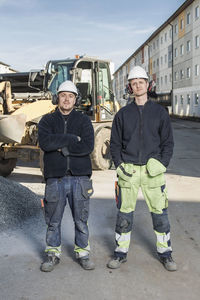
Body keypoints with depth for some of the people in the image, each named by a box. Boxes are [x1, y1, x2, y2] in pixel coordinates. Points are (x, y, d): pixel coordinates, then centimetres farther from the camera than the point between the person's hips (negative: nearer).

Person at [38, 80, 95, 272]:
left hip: (79, 177, 0)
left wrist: (61, 146, -11)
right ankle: (53, 254, 26)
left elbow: (88, 146, -9)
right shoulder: (47, 121, 8)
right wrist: (72, 139, -14)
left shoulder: (84, 120, 7)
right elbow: (44, 142, -13)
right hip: (55, 178, 0)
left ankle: (82, 253, 25)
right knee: (53, 220, 9)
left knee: (81, 219, 9)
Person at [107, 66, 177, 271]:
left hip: (153, 170, 0)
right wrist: (119, 165, -3)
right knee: (124, 213, 5)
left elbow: (168, 142, 7)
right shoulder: (123, 114, 7)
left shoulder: (160, 112, 6)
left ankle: (165, 252, 22)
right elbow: (115, 143, 10)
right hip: (128, 170, 1)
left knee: (160, 212, 4)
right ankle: (121, 252, 21)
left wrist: (162, 164, -7)